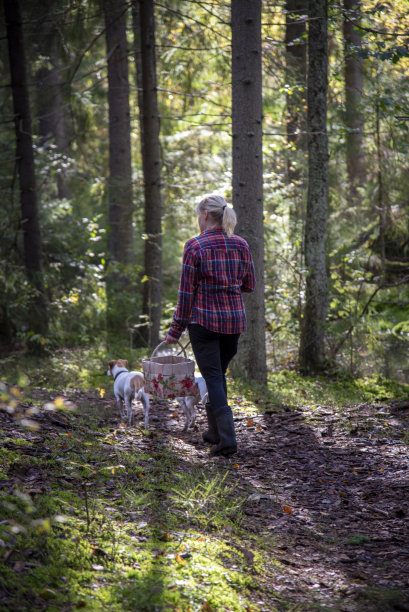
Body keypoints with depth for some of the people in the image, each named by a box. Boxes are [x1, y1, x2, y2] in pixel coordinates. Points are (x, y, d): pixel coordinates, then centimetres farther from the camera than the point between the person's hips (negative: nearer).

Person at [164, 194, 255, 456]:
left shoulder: (195, 246, -10)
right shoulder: (241, 245, 3)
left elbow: (187, 292, -9)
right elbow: (249, 284, 10)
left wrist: (176, 329, -3)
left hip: (205, 319, -5)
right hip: (235, 319, 5)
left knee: (213, 377, -2)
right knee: (219, 373, 20)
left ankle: (227, 437, -14)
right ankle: (215, 430, 30)